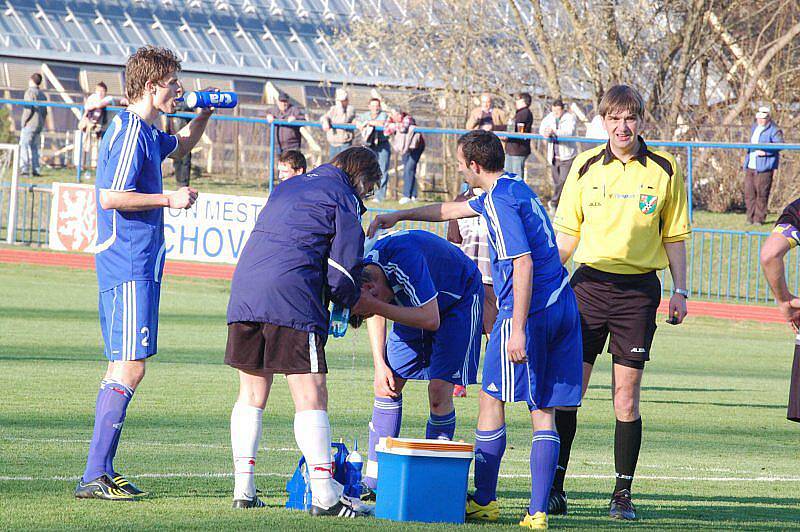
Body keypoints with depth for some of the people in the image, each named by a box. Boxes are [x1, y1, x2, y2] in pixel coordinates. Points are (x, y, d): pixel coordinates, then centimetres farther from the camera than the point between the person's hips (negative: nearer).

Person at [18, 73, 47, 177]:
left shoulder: (30, 92, -8)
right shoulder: (42, 95, 17)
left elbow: (29, 109, -17)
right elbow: (45, 112, 16)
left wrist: (24, 121, -10)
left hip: (29, 125, -8)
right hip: (39, 125, 8)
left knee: (24, 146, -8)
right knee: (34, 148, 11)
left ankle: (24, 168, -17)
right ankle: (35, 169, 6)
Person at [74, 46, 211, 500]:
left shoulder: (146, 132, 17)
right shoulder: (130, 132, -14)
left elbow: (181, 146, 39)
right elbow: (112, 197, -22)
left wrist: (204, 114, 23)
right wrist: (169, 199, -15)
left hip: (137, 264, 11)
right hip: (130, 265, -11)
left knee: (123, 367, 12)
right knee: (130, 368, -13)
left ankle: (102, 472, 14)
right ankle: (95, 476, -14)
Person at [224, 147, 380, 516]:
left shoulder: (287, 187, 28)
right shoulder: (343, 198, 5)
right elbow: (343, 268, 0)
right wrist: (352, 304, 22)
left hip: (243, 290, 7)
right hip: (292, 298, -7)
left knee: (252, 392, 14)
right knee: (311, 395, -7)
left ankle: (243, 489, 12)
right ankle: (325, 496, -11)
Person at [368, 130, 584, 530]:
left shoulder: (500, 201, -11)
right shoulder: (514, 189, 19)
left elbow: (523, 264, -21)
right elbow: (452, 210, 35)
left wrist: (518, 329, -24)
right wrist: (399, 216, 42)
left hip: (530, 310, -9)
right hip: (563, 306, 9)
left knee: (492, 399, 4)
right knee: (543, 412, 6)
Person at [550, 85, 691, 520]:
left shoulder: (664, 170, 2)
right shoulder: (586, 166, 5)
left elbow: (674, 236, 8)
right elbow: (567, 234, 9)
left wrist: (680, 290, 2)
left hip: (638, 288, -1)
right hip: (589, 283, 1)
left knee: (626, 397, 0)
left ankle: (623, 493, 7)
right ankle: (554, 486, 4)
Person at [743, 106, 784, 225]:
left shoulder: (774, 130, -7)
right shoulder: (754, 128, 19)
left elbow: (780, 145, -16)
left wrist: (766, 152, -24)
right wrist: (746, 161, 21)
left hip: (764, 167, -7)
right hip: (750, 167, 7)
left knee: (762, 193, -6)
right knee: (749, 193, 4)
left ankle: (759, 218, -1)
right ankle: (750, 217, 11)